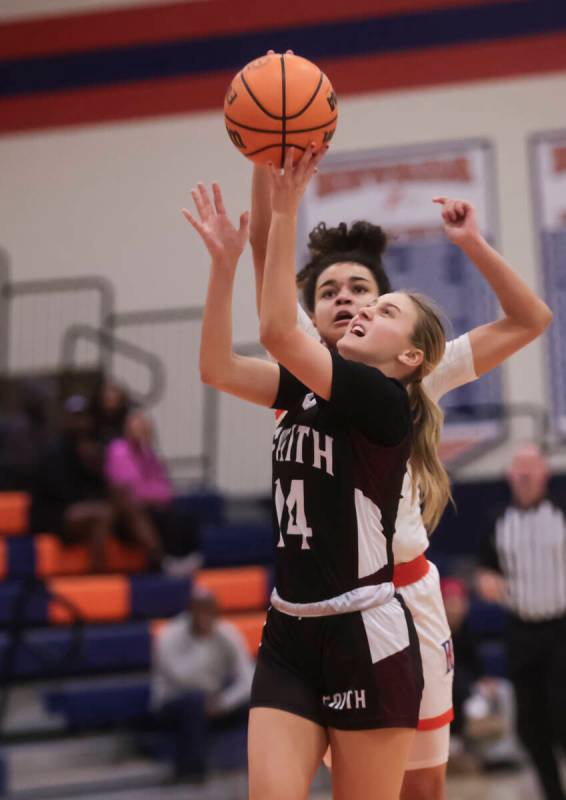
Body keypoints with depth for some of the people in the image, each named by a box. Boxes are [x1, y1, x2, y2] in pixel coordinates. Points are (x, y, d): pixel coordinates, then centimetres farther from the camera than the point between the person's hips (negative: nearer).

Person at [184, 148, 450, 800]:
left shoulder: (385, 401, -11)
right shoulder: (309, 389, 10)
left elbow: (277, 331, -21)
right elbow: (218, 368, 1)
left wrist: (285, 211, -20)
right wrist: (224, 260, -4)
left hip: (367, 638, -6)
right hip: (289, 634, 6)